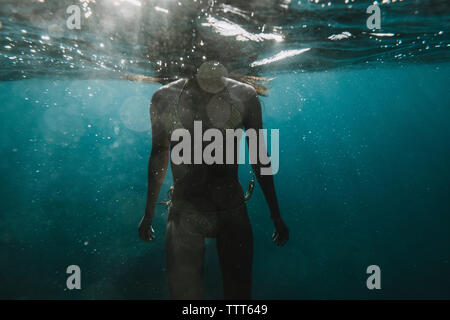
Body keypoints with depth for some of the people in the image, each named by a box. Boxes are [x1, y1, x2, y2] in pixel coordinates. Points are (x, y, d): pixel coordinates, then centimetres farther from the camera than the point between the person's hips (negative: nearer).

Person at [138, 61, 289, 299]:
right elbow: (158, 156, 8)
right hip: (185, 212, 0)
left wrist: (276, 215, 8)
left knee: (239, 291, 13)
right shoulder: (164, 98, -2)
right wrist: (149, 214, 14)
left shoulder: (245, 96, -2)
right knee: (183, 291, 5)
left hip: (232, 209, 1)